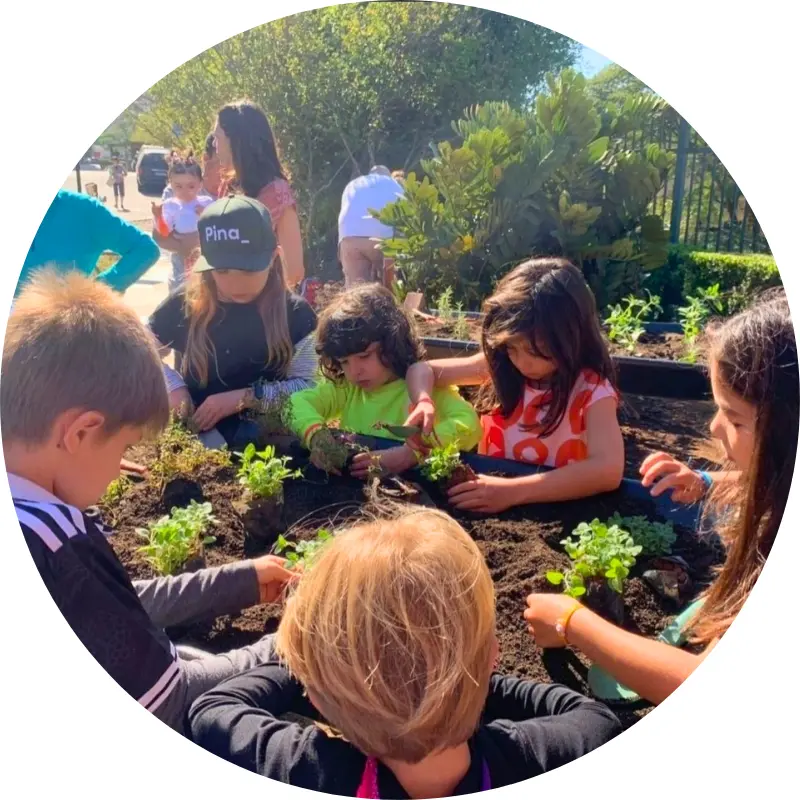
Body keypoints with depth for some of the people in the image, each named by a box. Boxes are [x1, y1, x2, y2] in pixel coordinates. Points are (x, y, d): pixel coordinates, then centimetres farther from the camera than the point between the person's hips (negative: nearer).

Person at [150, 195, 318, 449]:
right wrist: (173, 386, -8)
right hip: (198, 431, -1)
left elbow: (308, 385, -6)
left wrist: (246, 397, -16)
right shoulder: (185, 306, -4)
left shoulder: (294, 313, -7)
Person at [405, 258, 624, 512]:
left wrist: (514, 491, -34)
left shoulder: (592, 390, -14)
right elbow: (422, 370, 5)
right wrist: (424, 402, -16)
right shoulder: (499, 366, -3)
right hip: (488, 502, 2)